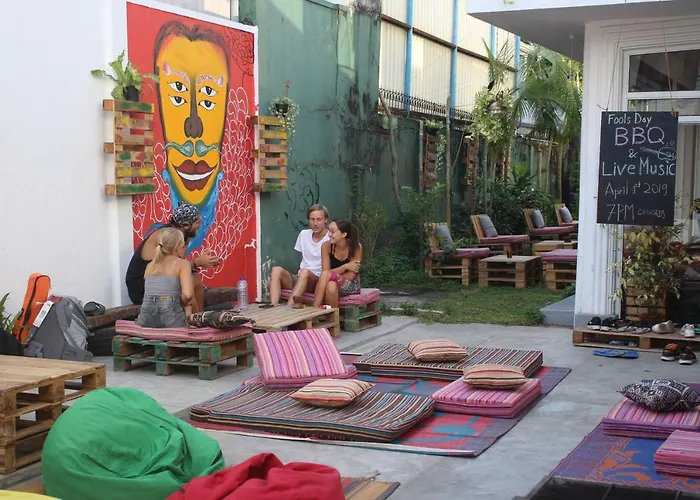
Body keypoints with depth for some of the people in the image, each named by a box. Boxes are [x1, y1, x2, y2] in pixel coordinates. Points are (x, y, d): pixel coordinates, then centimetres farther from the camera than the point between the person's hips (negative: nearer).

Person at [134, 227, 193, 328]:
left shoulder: (150, 265, 22)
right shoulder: (182, 263, 5)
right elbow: (188, 295, -10)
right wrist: (184, 304, 12)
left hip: (146, 316, 5)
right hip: (170, 313, -5)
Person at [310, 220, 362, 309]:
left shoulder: (356, 247, -15)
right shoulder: (327, 246, -10)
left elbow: (350, 276, -16)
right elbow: (326, 271, -14)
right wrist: (345, 266, -23)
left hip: (351, 285, -1)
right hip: (333, 282, 2)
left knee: (326, 274, -31)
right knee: (331, 286, -36)